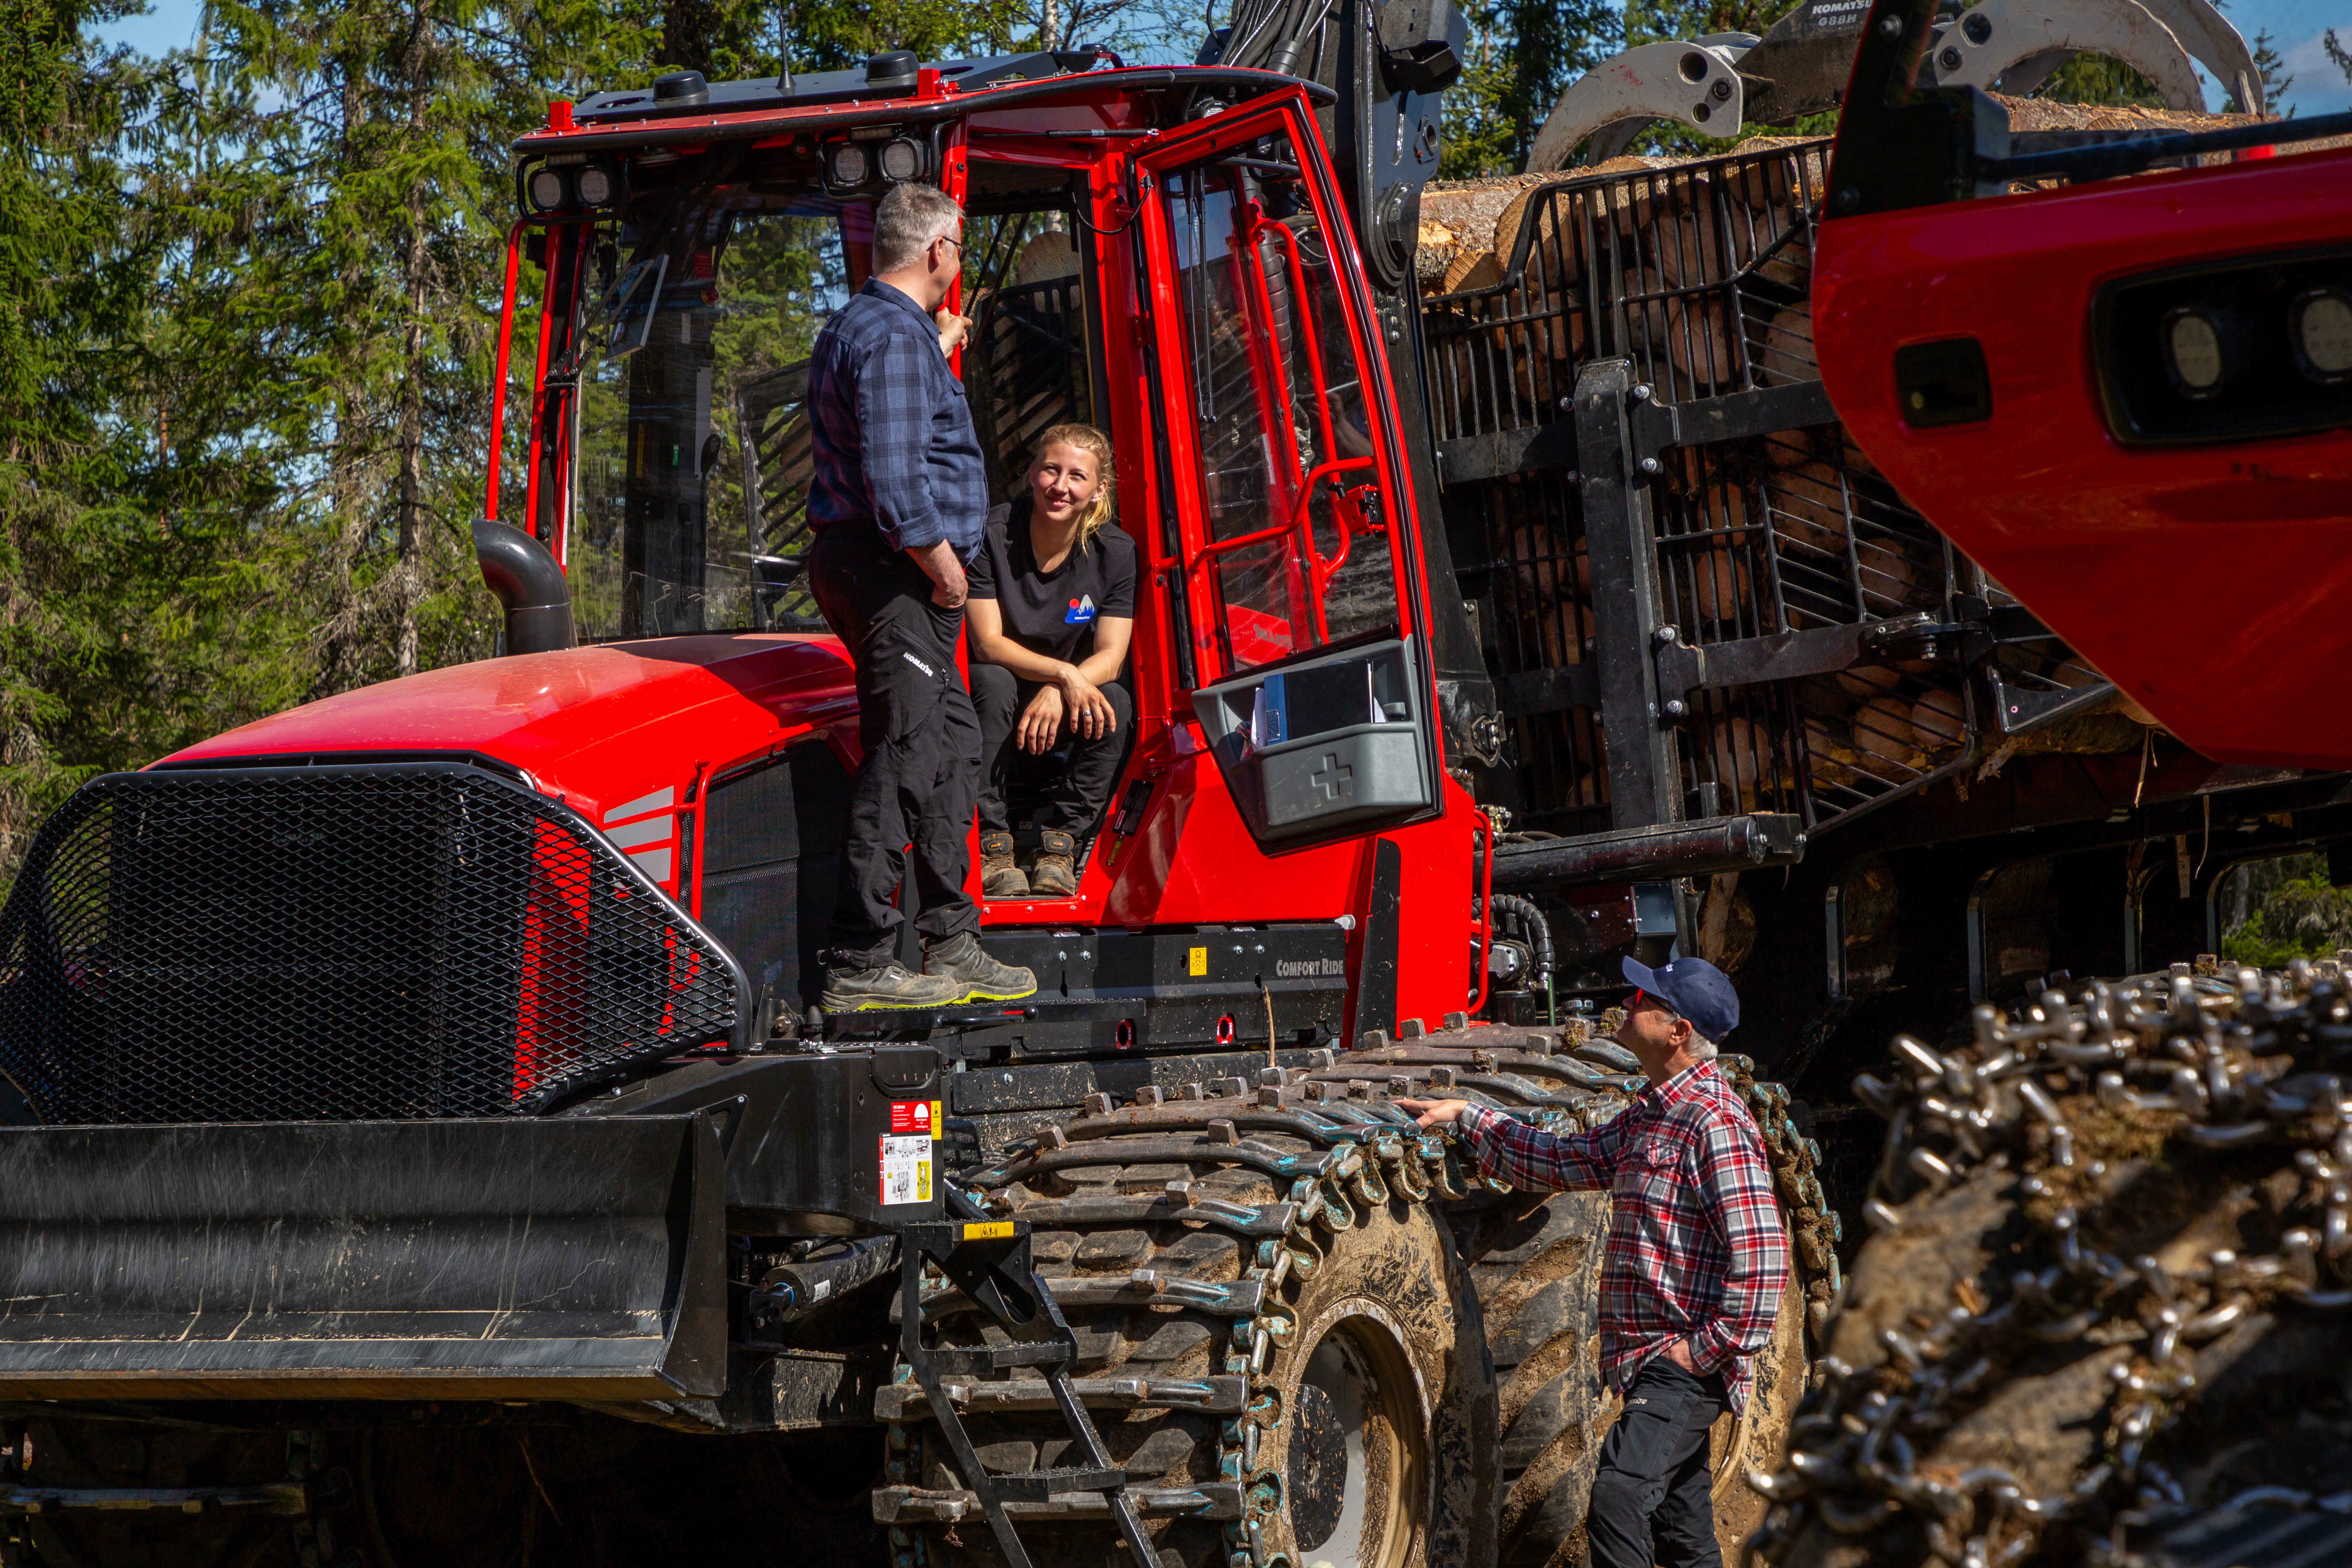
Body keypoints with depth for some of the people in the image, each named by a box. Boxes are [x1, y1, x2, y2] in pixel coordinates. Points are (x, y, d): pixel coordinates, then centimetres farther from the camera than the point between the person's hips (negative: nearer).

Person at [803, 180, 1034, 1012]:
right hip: (893, 569, -11)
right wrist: (944, 569, -14)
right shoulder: (894, 336, -17)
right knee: (901, 758, -10)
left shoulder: (857, 325, 17)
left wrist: (939, 350, 36)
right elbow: (894, 481, -24)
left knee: (952, 742, 15)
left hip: (858, 561, 11)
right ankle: (860, 966, -10)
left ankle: (951, 948, 19)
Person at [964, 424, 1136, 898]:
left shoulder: (1115, 551, -6)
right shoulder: (991, 536, -15)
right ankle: (991, 844, -31)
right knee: (994, 682, -35)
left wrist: (1058, 693, -33)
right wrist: (1064, 674, -35)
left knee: (1114, 702, -28)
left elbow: (1111, 657, -12)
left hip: (1067, 702, 2)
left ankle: (1059, 841, -19)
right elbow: (988, 643, -20)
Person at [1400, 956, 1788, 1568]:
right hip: (1655, 1367, 10)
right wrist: (1465, 1117, 23)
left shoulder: (1715, 1123, -17)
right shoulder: (1648, 1116, 15)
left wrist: (1705, 1349, -19)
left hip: (1684, 1369, -10)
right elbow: (1562, 1162, 26)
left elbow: (1762, 1258, -22)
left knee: (1618, 1498, -23)